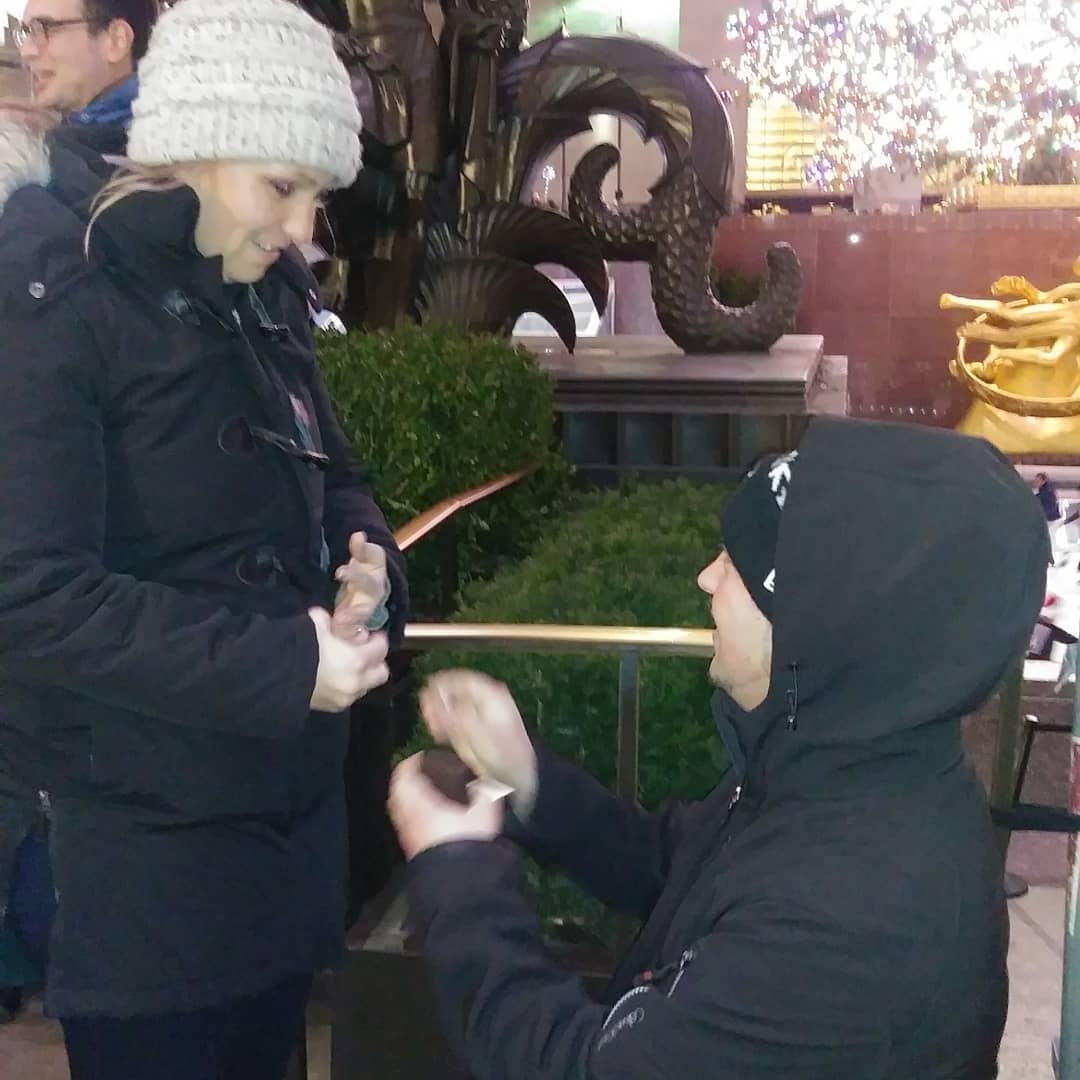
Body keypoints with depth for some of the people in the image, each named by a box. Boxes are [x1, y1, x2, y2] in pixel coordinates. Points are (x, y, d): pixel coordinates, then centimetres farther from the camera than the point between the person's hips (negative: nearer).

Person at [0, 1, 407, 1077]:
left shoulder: (255, 296, 6)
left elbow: (325, 472, 15)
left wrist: (366, 562, -8)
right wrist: (283, 664, -25)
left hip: (291, 803, 8)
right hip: (151, 838, -7)